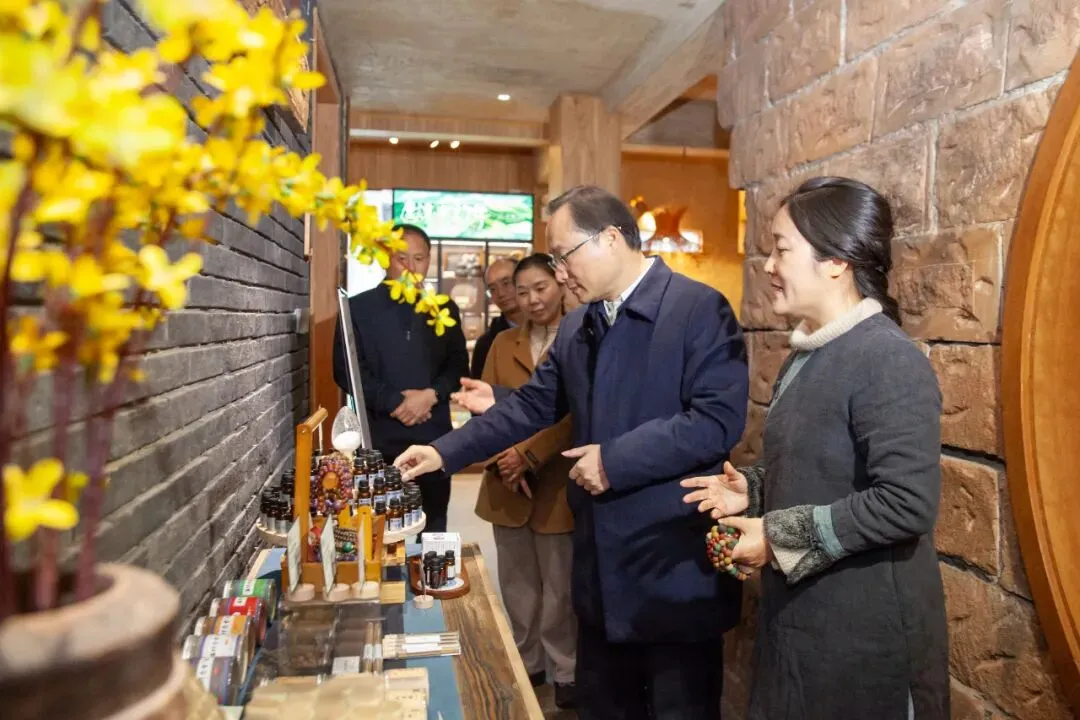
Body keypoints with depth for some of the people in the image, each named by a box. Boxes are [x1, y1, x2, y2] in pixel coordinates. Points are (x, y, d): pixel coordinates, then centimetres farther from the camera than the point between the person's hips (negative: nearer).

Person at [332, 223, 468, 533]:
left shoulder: (445, 309, 10)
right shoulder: (358, 308, 2)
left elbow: (459, 366, 8)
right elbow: (346, 370, -4)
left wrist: (431, 395, -11)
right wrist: (395, 402, -13)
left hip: (433, 440, 2)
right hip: (378, 440, -2)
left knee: (433, 532, 9)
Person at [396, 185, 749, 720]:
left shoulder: (700, 308, -13)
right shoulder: (576, 327, 10)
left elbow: (718, 419, -22)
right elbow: (531, 406, 11)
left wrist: (616, 460, -21)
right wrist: (446, 453, 3)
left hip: (674, 570, -7)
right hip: (602, 565, 7)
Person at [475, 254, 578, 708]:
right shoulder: (503, 344, 10)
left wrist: (528, 456, -18)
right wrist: (503, 462, -9)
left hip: (556, 484, -4)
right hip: (507, 485, 5)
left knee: (559, 585, 8)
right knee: (516, 582, 15)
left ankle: (566, 672, 26)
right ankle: (525, 663, 33)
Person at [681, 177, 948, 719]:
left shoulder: (888, 361, -21)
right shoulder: (807, 355, 8)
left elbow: (907, 504, -27)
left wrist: (777, 537, -22)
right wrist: (752, 489, 0)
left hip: (864, 629, -8)